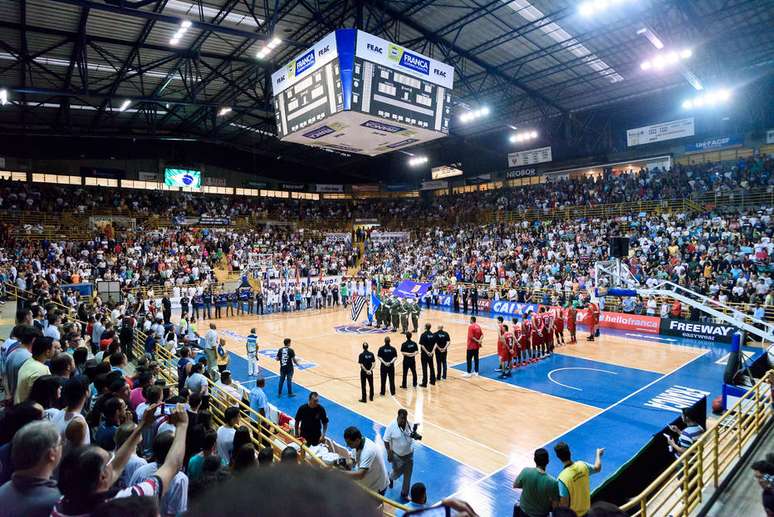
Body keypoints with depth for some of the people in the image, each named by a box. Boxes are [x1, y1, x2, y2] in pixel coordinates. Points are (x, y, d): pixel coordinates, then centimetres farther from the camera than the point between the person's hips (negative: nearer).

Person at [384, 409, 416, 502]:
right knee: (398, 472, 15)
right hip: (397, 455, -3)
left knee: (407, 476, 12)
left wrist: (414, 435, -20)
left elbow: (413, 435, 4)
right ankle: (390, 478, 52)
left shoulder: (409, 424, -11)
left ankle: (404, 494, 33)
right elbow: (386, 440, -14)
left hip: (409, 454, 3)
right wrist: (389, 453, -16)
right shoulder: (391, 426, -22)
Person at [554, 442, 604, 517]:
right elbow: (597, 468, 5)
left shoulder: (563, 477, -35)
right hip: (585, 509, 6)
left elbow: (564, 503, -27)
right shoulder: (582, 465, -19)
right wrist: (598, 454, 24)